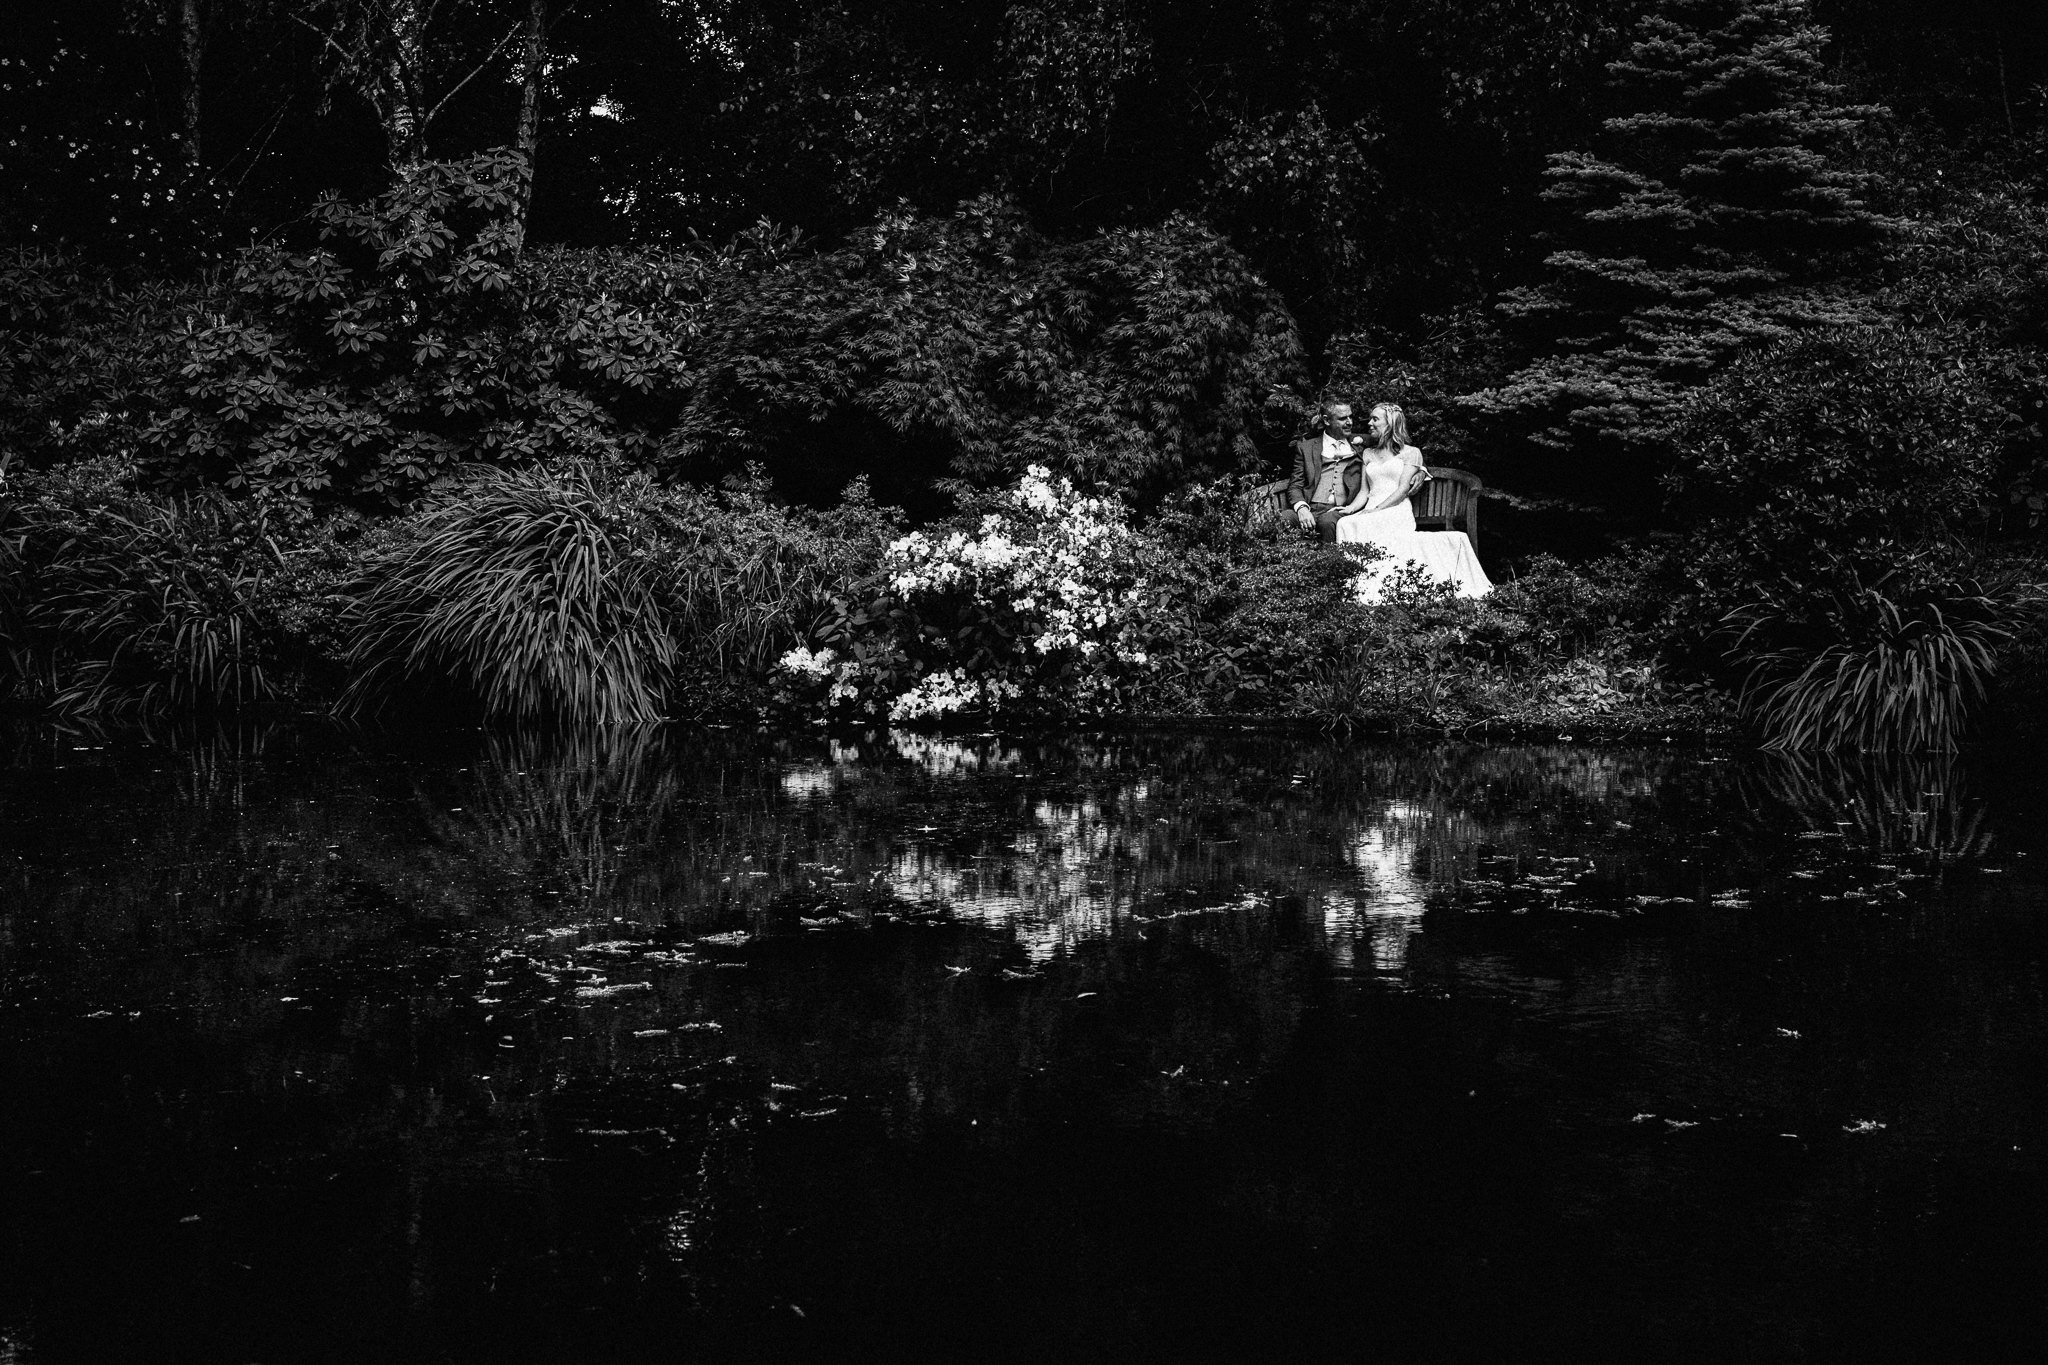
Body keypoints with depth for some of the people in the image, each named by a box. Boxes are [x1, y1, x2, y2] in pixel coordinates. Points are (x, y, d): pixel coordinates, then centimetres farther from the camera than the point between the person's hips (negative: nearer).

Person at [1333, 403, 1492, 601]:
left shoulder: (1410, 453, 11)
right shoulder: (1367, 454, 27)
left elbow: (1403, 489, -1)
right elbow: (1364, 491, 18)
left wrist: (1376, 510, -14)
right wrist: (1351, 508, -5)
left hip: (1397, 512, -4)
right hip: (1372, 514, 4)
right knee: (1346, 523, -32)